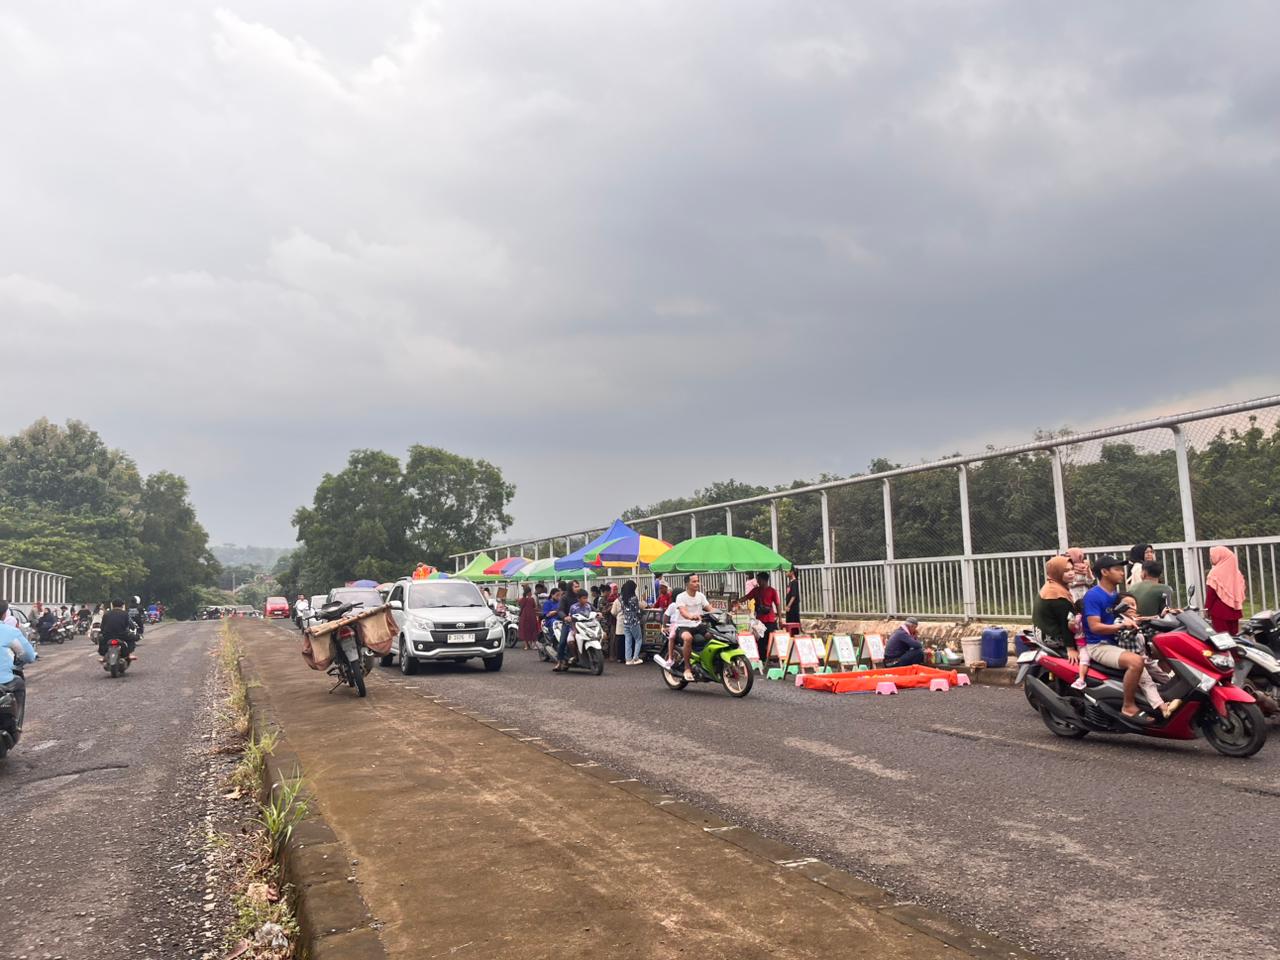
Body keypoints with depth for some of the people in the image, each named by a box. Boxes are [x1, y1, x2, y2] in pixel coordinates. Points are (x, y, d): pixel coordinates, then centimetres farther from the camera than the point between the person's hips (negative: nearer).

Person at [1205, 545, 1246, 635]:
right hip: (1234, 610, 7)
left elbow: (1211, 593, -12)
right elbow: (1241, 591, 12)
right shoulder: (1236, 572, 9)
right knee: (1233, 634, 12)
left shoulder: (1215, 572, -11)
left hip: (1219, 610, -7)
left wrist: (1207, 608, -6)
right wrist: (1240, 607, 18)